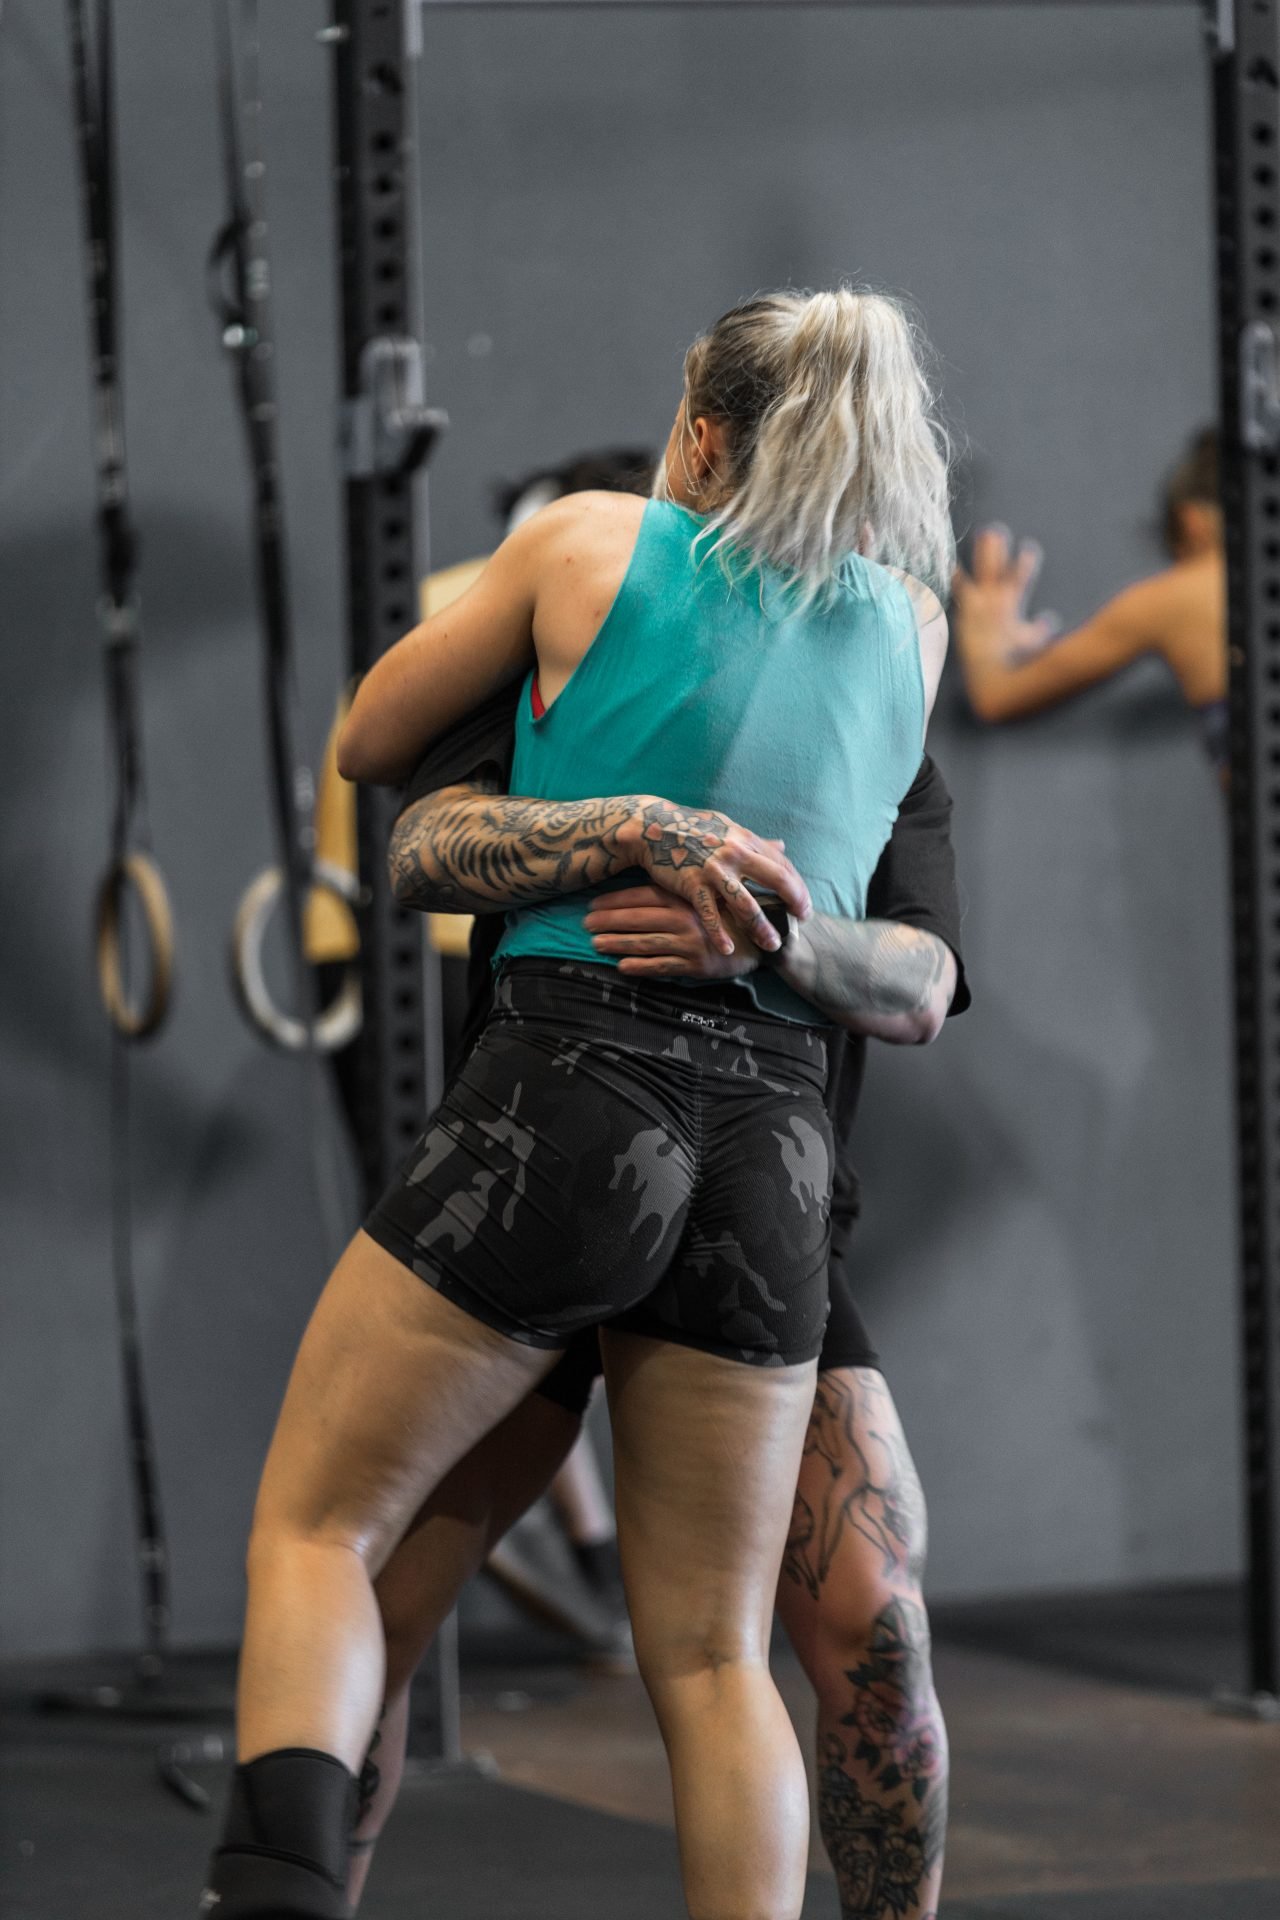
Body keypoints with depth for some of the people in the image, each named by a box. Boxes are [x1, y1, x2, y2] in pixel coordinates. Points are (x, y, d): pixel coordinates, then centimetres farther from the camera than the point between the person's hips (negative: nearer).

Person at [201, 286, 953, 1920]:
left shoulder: (594, 543, 6)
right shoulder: (912, 633, 15)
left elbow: (368, 745, 17)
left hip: (567, 1083, -3)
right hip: (774, 1138, 4)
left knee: (316, 1524, 4)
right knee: (711, 1652, 10)